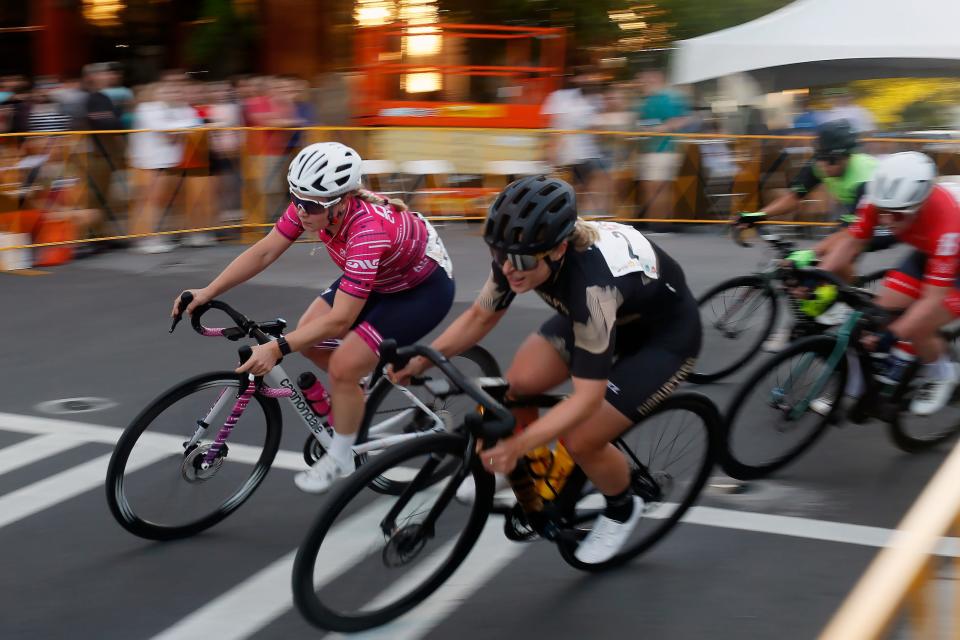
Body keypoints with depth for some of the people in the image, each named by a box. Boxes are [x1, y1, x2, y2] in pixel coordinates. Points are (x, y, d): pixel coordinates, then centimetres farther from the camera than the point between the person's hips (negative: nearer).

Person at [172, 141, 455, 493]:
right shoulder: (311, 203, -20)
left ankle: (341, 459, 5)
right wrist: (208, 292, -18)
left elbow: (339, 320, -38)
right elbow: (263, 253, -12)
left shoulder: (367, 231, -40)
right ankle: (356, 394, 23)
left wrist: (277, 348, -42)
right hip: (379, 276, 8)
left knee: (343, 366, -17)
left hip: (425, 287, -8)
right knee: (307, 335, -2)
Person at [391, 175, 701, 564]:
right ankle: (516, 475, 14)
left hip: (665, 337, -6)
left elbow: (587, 397, -38)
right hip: (604, 314, 7)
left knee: (580, 441, -15)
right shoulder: (520, 250, -23)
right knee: (519, 383, -13)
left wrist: (518, 444, -46)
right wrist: (421, 360, -15)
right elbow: (480, 317, -5)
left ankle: (622, 510, 16)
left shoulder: (592, 281, -41)